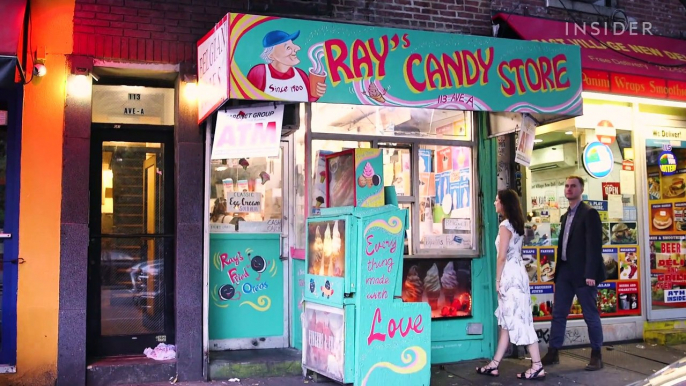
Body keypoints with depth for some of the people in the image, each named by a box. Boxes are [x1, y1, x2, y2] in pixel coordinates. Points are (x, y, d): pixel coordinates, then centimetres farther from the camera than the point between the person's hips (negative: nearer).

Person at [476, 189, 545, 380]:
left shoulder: (505, 225, -13)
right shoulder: (517, 224, 15)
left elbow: (502, 256, -15)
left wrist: (497, 280, -9)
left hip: (510, 276, -10)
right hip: (516, 274, 10)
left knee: (519, 320, -7)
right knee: (507, 321, 10)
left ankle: (537, 367, -5)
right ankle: (494, 365, 16)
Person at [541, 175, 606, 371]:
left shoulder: (589, 213, -8)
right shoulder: (566, 216, 17)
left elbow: (594, 245, -15)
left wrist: (591, 274, -20)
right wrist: (559, 270, 12)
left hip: (582, 272, -8)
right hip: (565, 271, 8)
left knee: (590, 315, 3)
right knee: (558, 314, 8)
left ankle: (596, 356, 14)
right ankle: (553, 353, 15)